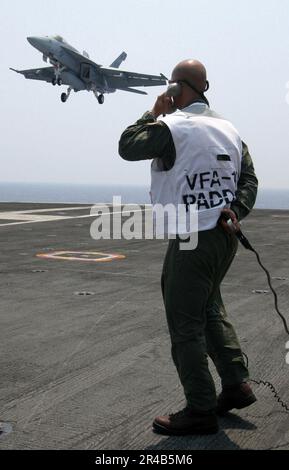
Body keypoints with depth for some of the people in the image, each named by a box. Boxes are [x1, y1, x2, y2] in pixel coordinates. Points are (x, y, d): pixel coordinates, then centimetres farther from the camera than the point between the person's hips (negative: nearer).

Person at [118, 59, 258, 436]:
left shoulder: (172, 126, -13)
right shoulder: (229, 129, 11)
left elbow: (127, 147, -6)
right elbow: (249, 179, 9)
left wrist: (154, 113, 3)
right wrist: (236, 210, -2)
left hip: (191, 240, -8)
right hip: (226, 236, 8)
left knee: (186, 326, 2)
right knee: (210, 309, 24)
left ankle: (201, 411, 8)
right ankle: (236, 384, 25)